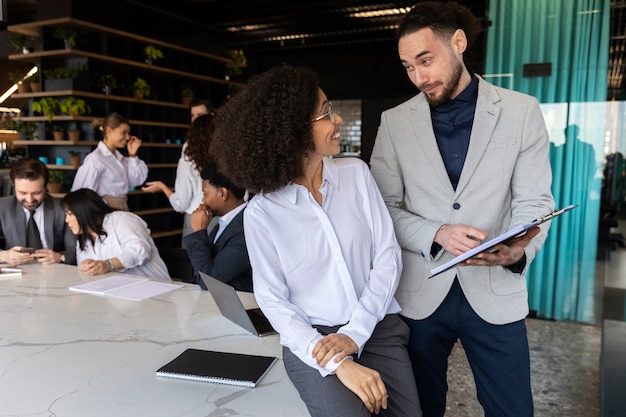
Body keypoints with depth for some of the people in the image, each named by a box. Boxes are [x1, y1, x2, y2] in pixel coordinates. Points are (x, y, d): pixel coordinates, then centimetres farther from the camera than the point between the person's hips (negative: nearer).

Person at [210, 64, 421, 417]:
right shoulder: (262, 211, -8)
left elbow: (388, 256, -1)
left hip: (379, 328, 3)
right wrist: (337, 363, -18)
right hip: (312, 339, -2)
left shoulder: (356, 172, -1)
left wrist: (355, 334, -11)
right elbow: (273, 300, -7)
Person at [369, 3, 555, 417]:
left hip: (496, 292, 0)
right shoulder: (394, 122, 0)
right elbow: (384, 208, -2)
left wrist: (517, 251, -25)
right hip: (419, 292, 1)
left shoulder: (522, 111, -2)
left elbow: (534, 202, -4)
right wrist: (437, 234, -19)